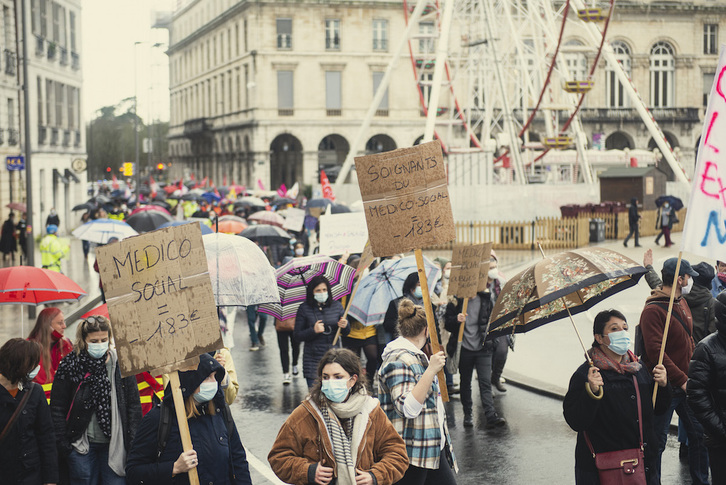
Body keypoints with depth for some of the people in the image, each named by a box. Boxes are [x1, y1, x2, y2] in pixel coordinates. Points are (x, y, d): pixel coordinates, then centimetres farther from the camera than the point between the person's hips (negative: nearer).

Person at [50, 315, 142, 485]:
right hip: (81, 445, -1)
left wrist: (133, 442, -1)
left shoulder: (121, 364, 1)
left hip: (115, 444, 1)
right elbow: (57, 409, 1)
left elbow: (134, 405, 5)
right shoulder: (70, 366, -2)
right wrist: (63, 445, -3)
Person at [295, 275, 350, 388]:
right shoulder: (304, 309, -2)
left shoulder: (336, 306, 6)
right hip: (313, 360, -2)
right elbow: (297, 336, -2)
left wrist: (345, 326, -11)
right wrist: (313, 331, -17)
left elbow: (346, 333, 12)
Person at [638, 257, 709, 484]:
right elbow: (656, 352, -23)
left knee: (699, 433, 11)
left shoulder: (682, 303, 11)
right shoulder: (653, 310, -17)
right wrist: (682, 380, -23)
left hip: (685, 384, 8)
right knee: (656, 441, 1)